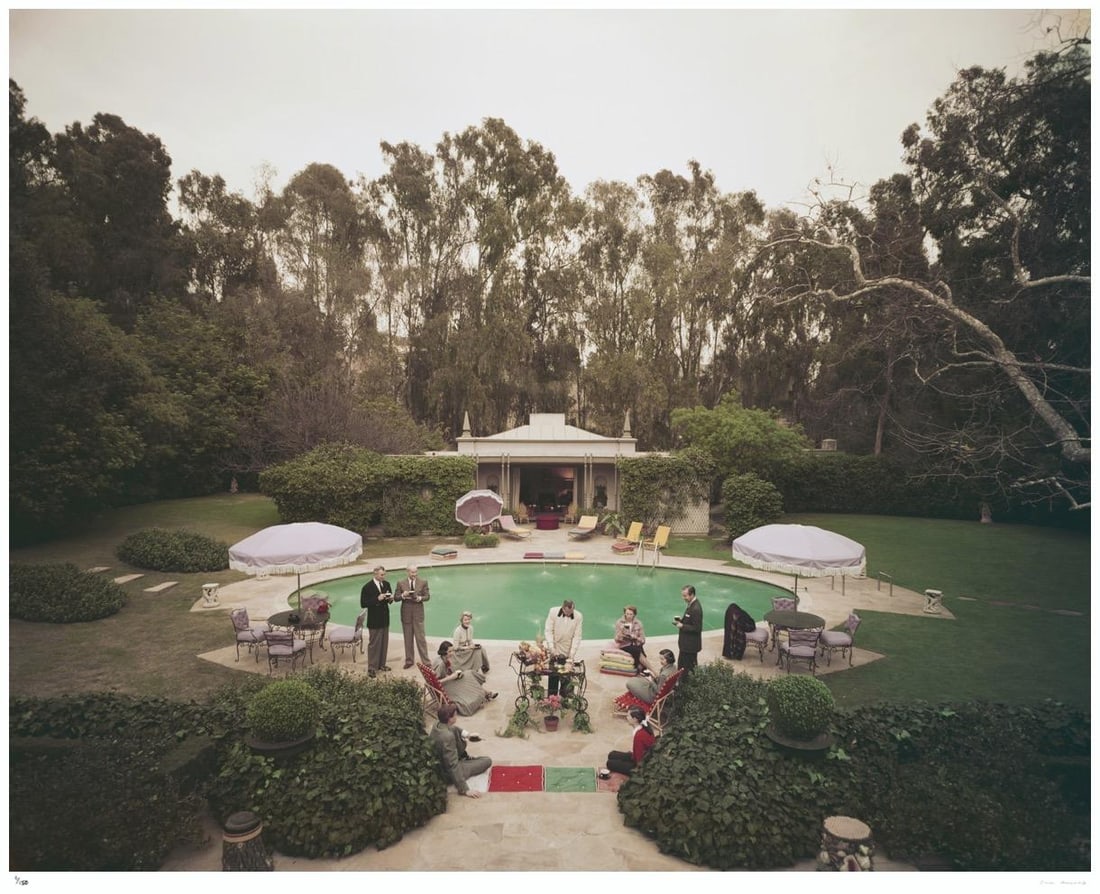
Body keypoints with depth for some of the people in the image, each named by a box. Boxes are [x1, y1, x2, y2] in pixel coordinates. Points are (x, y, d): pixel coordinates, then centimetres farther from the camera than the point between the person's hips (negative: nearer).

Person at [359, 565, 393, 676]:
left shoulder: (386, 584, 4)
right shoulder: (367, 587, -15)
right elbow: (363, 604, -18)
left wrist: (390, 599, -9)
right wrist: (377, 599, -26)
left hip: (385, 619, 6)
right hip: (374, 620, -6)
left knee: (384, 643, 14)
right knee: (374, 643, 1)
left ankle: (381, 664, 26)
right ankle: (372, 667, 10)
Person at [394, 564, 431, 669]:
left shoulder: (423, 583, 1)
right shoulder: (401, 583, 2)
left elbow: (427, 596, 2)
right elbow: (395, 598, 2)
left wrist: (420, 598, -18)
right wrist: (403, 595, -18)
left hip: (418, 614, -1)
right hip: (406, 614, 1)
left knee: (421, 638, -3)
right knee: (408, 639, 10)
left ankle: (426, 661, 3)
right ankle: (409, 661, 22)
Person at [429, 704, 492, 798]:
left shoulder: (437, 726, -10)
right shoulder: (448, 736, -36)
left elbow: (454, 729, 15)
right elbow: (452, 766, -34)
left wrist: (467, 735, 2)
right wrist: (465, 790, -30)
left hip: (438, 764, 8)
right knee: (488, 761, 0)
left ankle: (465, 758, 23)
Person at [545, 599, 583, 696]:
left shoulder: (578, 616, -10)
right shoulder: (553, 612, -11)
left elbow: (577, 636, -8)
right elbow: (549, 631, -8)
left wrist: (572, 654, -14)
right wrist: (551, 648, -15)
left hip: (568, 653, 0)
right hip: (554, 651, 0)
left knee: (566, 678, 4)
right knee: (553, 677, 4)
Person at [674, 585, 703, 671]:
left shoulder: (696, 609, -25)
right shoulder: (691, 604, 5)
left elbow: (696, 628, -25)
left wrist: (682, 626, -21)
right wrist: (681, 620, 0)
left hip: (691, 645, -10)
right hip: (686, 643, 10)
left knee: (689, 669, 4)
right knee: (681, 666, 19)